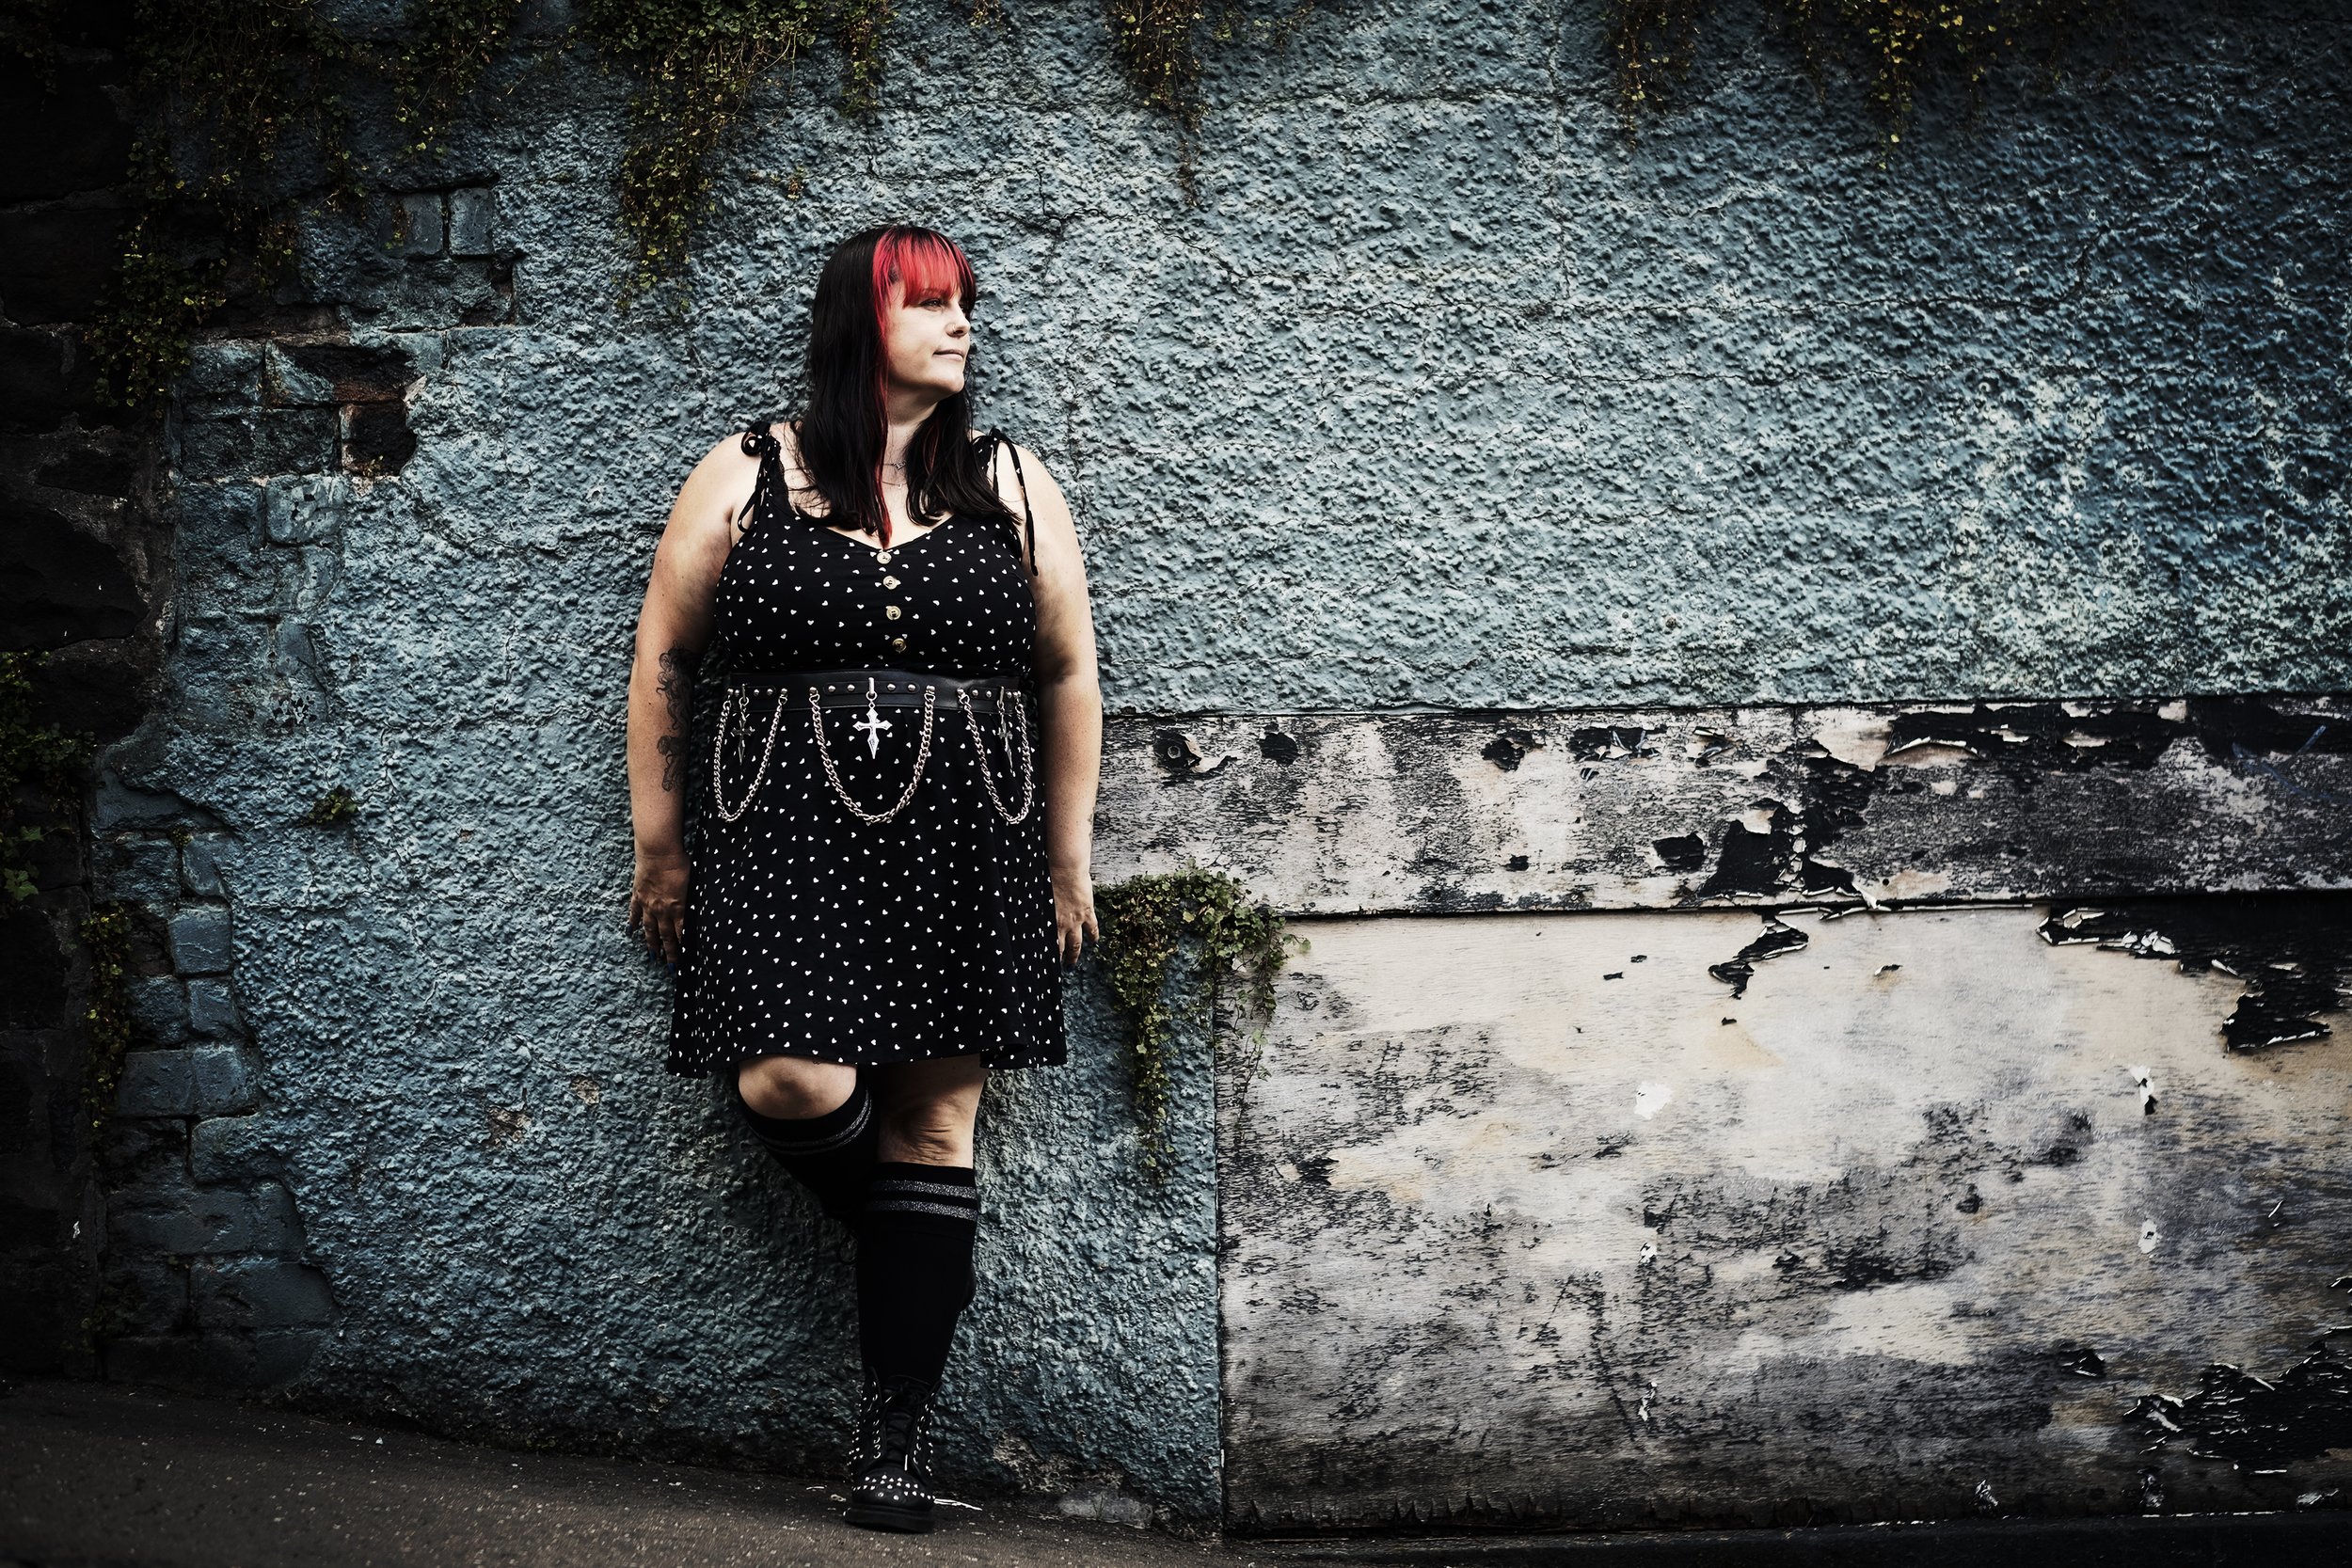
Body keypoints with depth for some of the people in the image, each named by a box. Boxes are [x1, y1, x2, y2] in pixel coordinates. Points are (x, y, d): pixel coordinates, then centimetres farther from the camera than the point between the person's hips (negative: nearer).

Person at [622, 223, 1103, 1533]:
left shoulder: (1010, 484, 10)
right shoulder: (744, 481, 5)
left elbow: (1070, 676, 13)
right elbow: (663, 663, 9)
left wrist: (1069, 860, 10)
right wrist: (662, 848, 7)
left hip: (965, 850, 1)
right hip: (785, 839, -1)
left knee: (934, 1117, 0)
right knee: (793, 1086, -18)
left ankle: (899, 1421, 8)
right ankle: (902, 1235, 17)